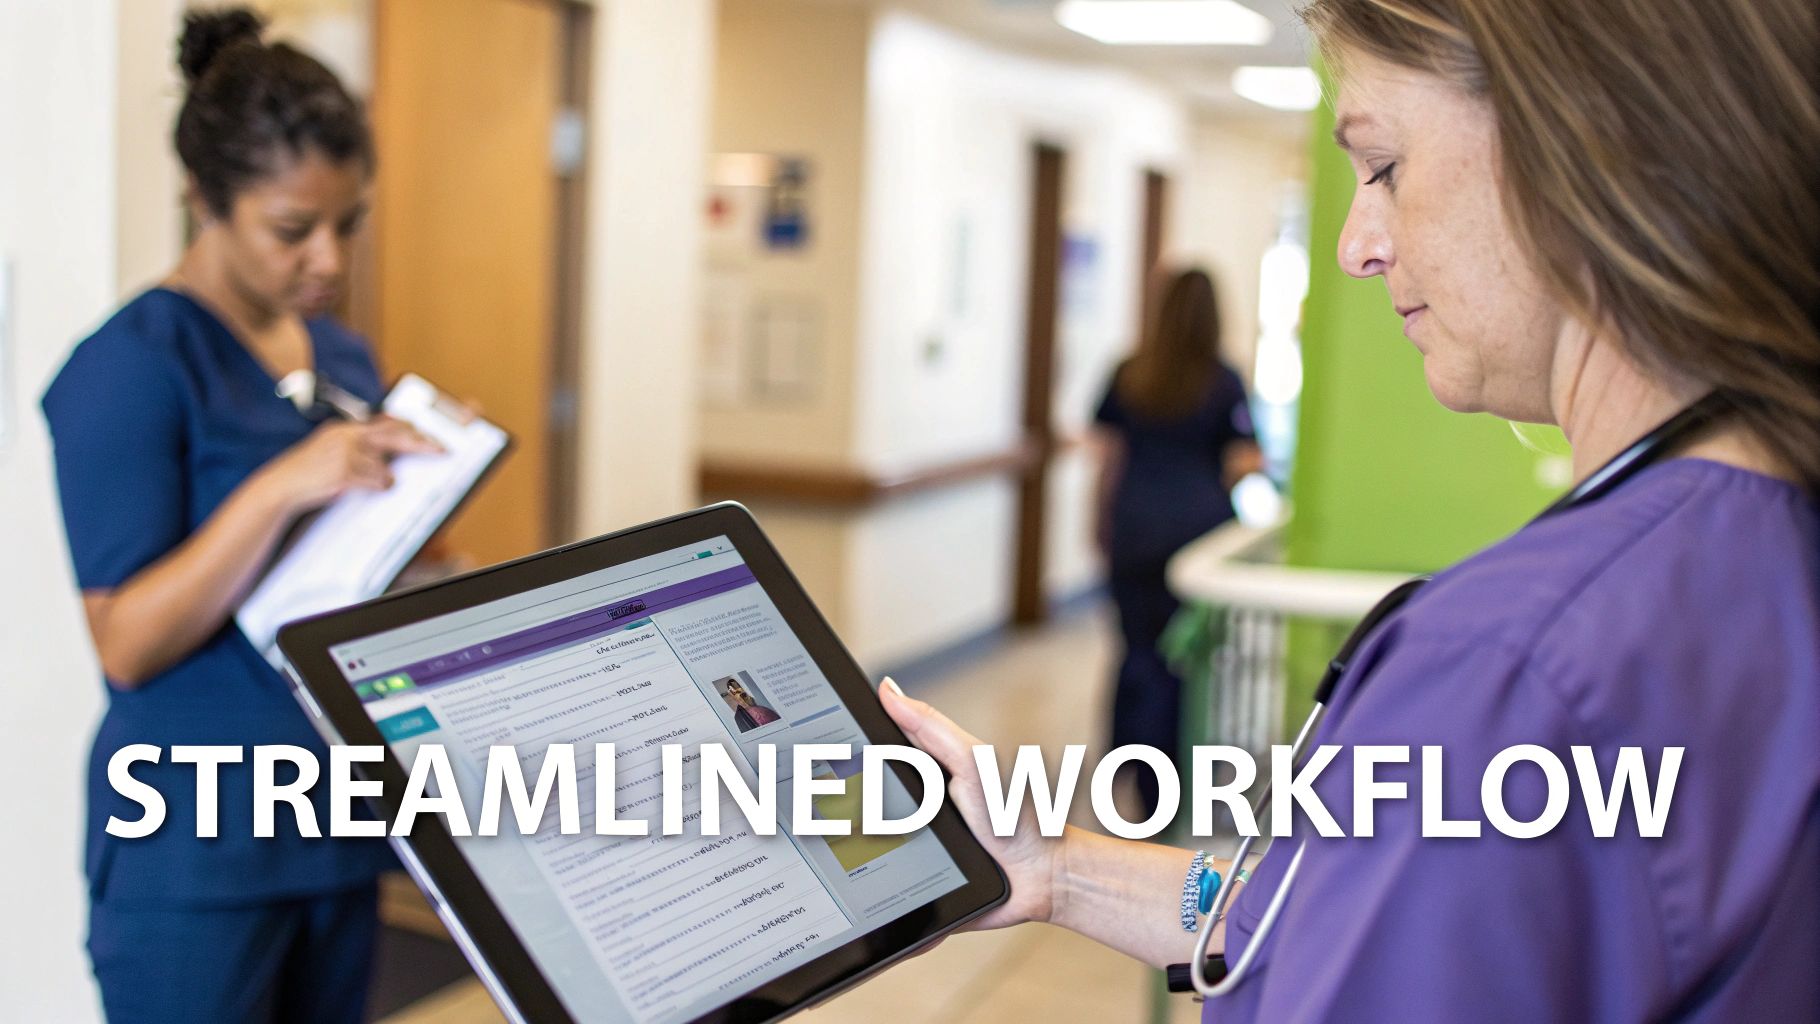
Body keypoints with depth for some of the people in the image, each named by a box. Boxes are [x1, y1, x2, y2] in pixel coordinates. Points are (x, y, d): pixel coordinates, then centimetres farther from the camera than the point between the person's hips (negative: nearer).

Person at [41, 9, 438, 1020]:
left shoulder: (344, 357, 8)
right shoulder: (131, 366, -13)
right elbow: (128, 644, -17)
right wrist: (281, 486, -28)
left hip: (336, 824, 7)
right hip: (196, 854, -6)